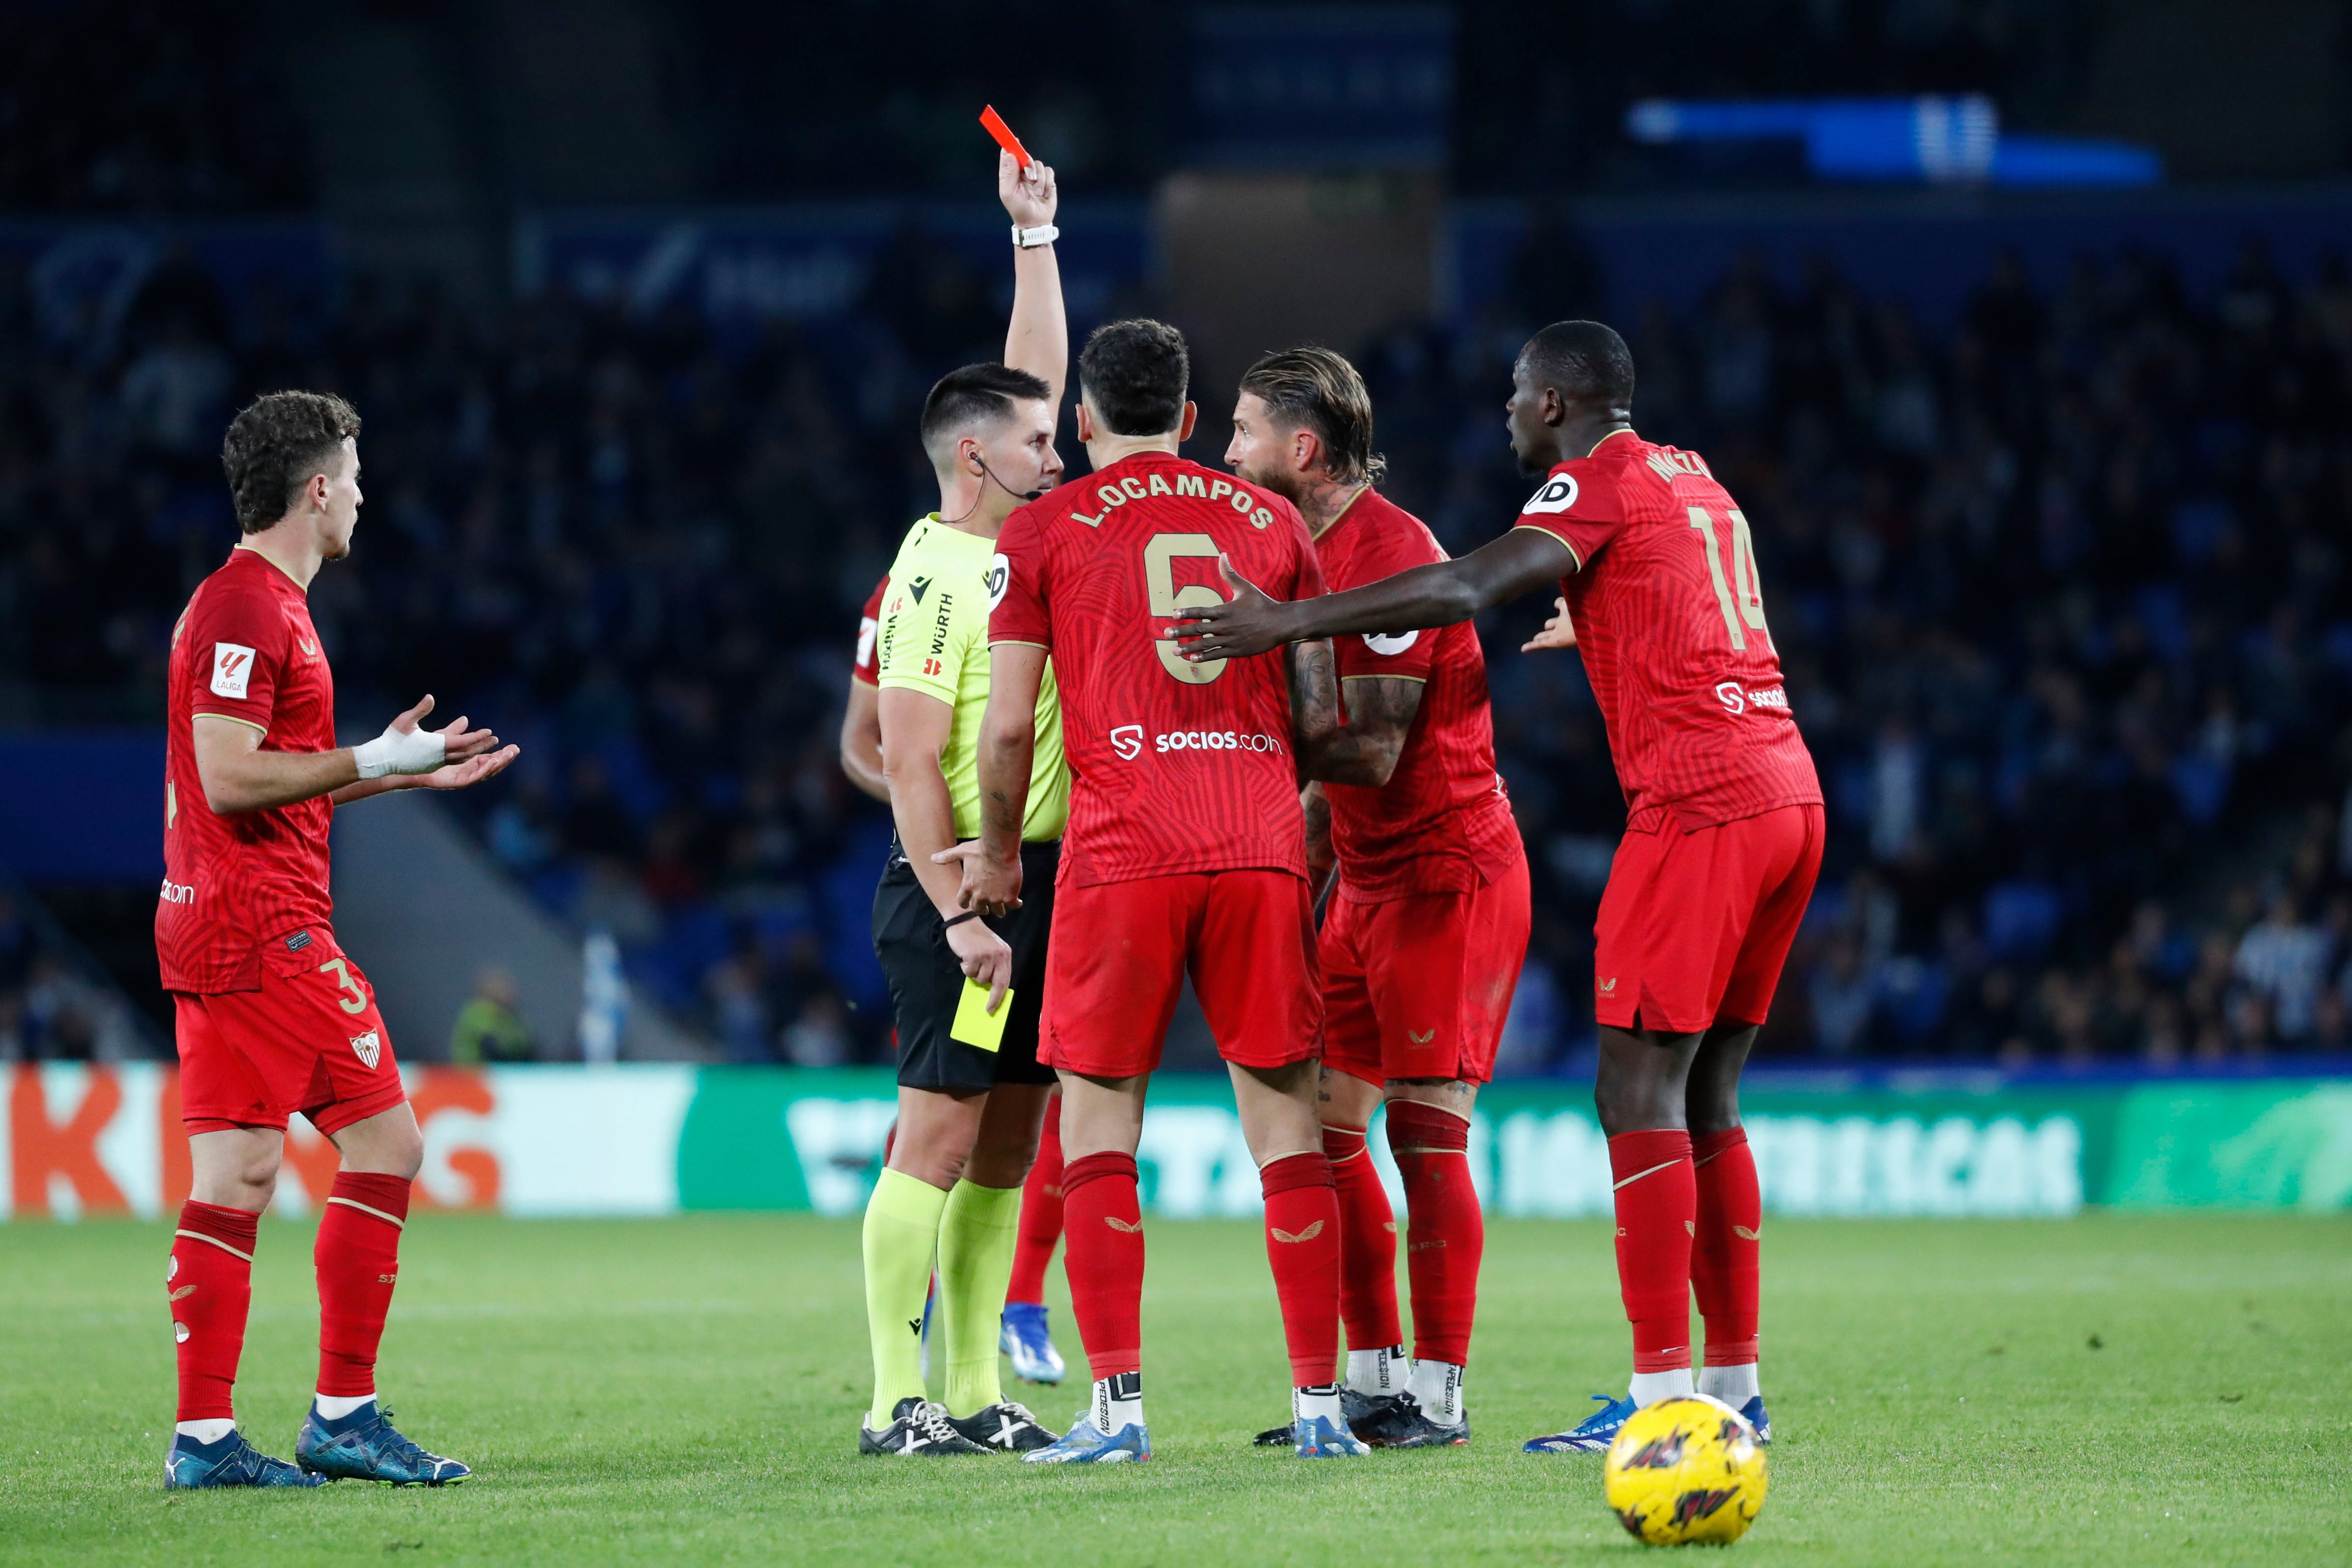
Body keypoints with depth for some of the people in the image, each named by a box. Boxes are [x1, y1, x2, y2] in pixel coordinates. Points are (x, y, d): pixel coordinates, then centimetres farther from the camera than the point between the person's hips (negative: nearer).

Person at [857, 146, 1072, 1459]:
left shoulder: (1013, 542, 13)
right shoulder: (936, 578, -12)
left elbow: (1039, 373, 23)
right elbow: (912, 763, -15)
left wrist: (1035, 232, 19)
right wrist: (959, 913, -20)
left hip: (1041, 883, 9)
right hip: (964, 885, -9)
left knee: (1007, 1141, 8)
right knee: (941, 1129, -9)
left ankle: (977, 1393, 10)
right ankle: (896, 1402, -9)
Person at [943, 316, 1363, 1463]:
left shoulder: (1043, 531, 4)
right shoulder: (1270, 521, 13)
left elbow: (1007, 729, 1)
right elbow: (1320, 716, 13)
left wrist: (998, 850, 16)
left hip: (1122, 851, -3)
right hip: (1262, 846, 3)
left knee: (1098, 1124, 4)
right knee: (1285, 1123, 6)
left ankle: (1117, 1408, -5)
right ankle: (1318, 1402, 4)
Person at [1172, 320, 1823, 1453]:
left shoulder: (1601, 481, -5)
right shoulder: (1693, 480, 21)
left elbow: (1468, 591, -19)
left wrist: (1290, 622, -21)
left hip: (1696, 804, -9)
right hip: (1788, 797, 9)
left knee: (1639, 1089, -9)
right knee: (1705, 1099, 12)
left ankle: (1662, 1391, -16)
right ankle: (1735, 1388, 12)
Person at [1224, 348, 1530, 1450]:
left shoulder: (1392, 552, -17)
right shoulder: (1311, 551, 13)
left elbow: (1372, 749, -21)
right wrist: (1295, 864, 13)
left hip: (1446, 873, -9)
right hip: (1368, 880, 9)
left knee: (1426, 1131, -8)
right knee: (1327, 1123, 7)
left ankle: (1436, 1392, -3)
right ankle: (1370, 1379, 13)